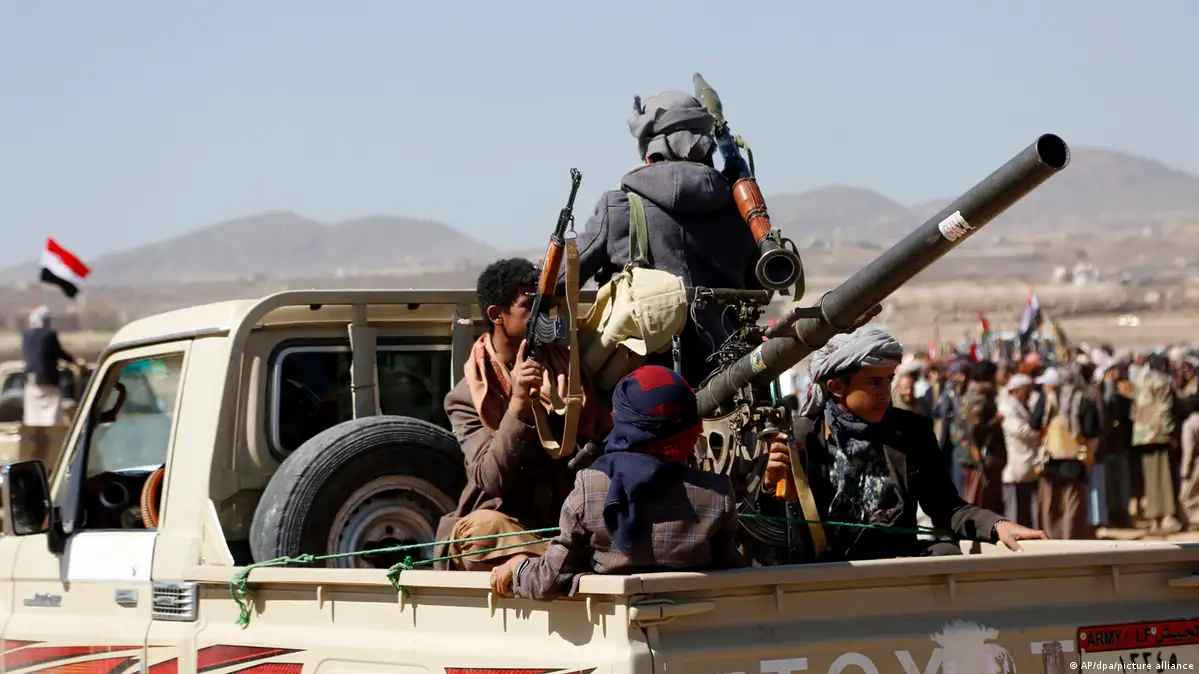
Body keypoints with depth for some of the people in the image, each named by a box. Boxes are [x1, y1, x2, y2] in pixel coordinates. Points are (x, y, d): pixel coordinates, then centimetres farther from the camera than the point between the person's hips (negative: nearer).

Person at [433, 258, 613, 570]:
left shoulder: (569, 367, 11)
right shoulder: (468, 396, 0)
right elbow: (492, 480, -13)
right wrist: (518, 404, -24)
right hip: (510, 522, -3)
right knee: (482, 527, -36)